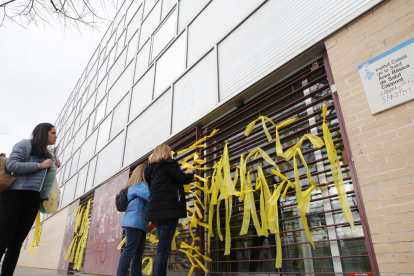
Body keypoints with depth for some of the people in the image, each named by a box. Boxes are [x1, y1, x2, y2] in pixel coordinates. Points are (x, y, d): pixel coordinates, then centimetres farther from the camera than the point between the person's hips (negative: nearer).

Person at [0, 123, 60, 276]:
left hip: (33, 200, 7)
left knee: (17, 242, 6)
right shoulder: (26, 144, 0)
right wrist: (40, 165, -10)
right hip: (14, 195, -6)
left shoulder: (46, 154, 20)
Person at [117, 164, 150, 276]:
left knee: (138, 253, 5)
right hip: (134, 222, -10)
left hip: (139, 223, 10)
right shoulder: (139, 185, -4)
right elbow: (151, 195, -22)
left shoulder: (137, 186, 25)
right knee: (130, 251, -12)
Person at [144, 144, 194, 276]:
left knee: (163, 246, 11)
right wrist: (191, 175, 12)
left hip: (157, 210, 8)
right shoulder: (168, 163, -2)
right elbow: (182, 178, -10)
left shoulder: (152, 169, 22)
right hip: (168, 209, -8)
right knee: (164, 247, -10)